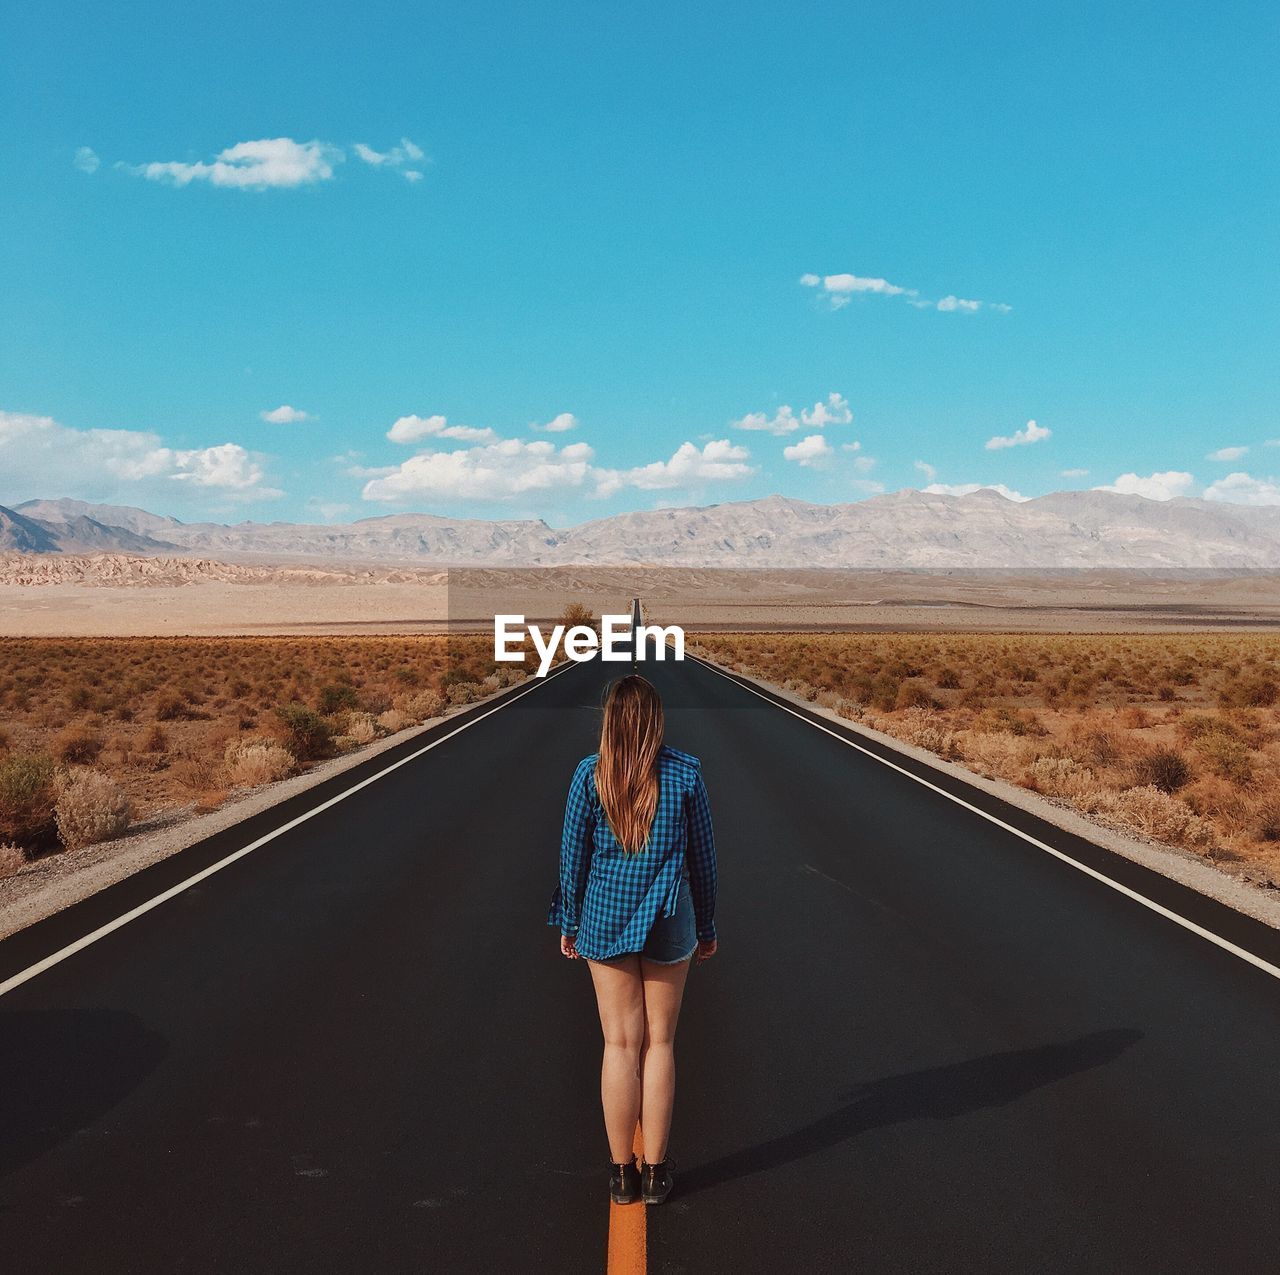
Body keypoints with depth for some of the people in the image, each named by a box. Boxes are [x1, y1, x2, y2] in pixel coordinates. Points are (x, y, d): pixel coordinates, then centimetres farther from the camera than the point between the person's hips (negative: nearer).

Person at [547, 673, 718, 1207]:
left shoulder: (590, 774, -6)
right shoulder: (686, 772, -5)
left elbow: (573, 853, -2)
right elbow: (702, 855, 1)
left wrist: (569, 923, 10)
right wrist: (706, 926, 12)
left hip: (605, 916, 0)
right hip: (668, 921, 0)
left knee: (621, 1045, 9)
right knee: (660, 1043, 11)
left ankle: (622, 1172, 16)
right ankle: (655, 1171, 18)